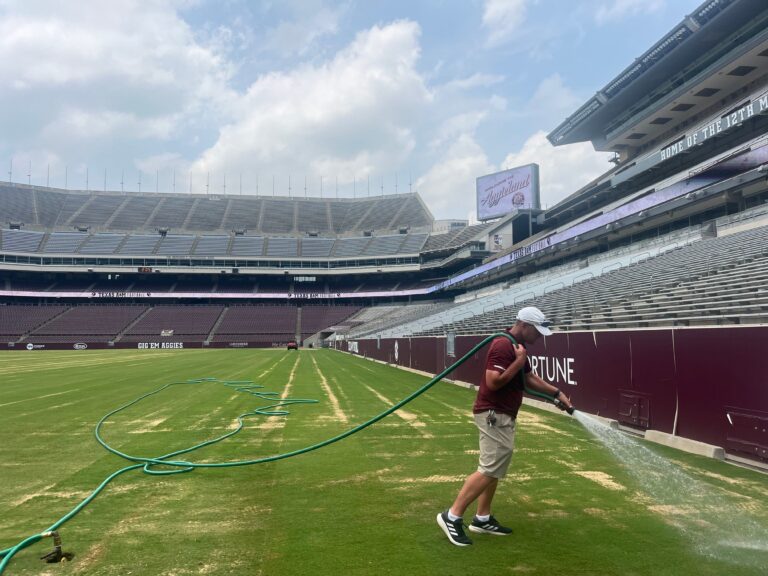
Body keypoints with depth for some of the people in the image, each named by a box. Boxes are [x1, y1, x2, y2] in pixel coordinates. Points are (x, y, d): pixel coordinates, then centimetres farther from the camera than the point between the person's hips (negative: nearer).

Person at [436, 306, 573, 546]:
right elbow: (493, 382, -27)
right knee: (490, 469, -11)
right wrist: (519, 361, -21)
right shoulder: (503, 345, -19)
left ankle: (482, 519, 24)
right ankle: (452, 517, -6)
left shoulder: (517, 346, 13)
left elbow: (529, 378, 24)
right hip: (494, 414, -11)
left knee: (495, 468, 15)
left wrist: (556, 393, 18)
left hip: (503, 416, 11)